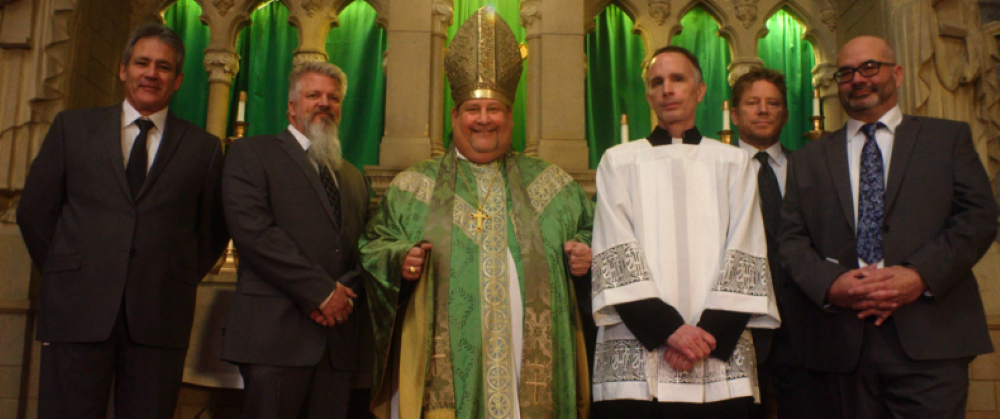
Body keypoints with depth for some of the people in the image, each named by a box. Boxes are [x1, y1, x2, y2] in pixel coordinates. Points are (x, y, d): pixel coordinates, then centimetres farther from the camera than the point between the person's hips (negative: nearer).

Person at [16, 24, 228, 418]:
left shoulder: (204, 147, 8)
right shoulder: (73, 126, 11)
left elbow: (213, 231, 13)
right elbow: (34, 210, 12)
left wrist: (179, 282, 6)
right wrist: (61, 273, 7)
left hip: (160, 317, 0)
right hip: (76, 310, 1)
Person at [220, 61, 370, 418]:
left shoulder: (353, 176, 24)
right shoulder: (251, 154, 6)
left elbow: (363, 250, 18)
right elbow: (253, 229, -9)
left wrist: (346, 294, -4)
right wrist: (322, 292, -12)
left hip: (337, 336, 5)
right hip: (276, 334, -5)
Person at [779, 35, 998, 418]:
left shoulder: (948, 138, 13)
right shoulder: (808, 160, 16)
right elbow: (791, 239, 7)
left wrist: (920, 275, -13)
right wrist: (830, 284, -12)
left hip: (929, 338, -1)